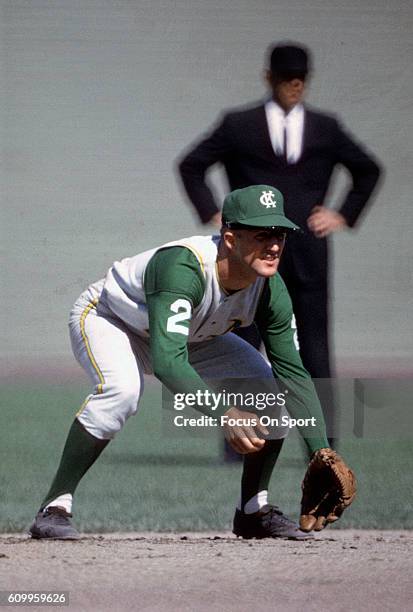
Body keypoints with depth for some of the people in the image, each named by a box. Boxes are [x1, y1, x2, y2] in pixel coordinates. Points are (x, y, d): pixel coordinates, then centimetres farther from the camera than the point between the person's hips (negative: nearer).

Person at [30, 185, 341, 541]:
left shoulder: (271, 291, -22)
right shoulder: (183, 267, -42)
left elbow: (294, 373, -17)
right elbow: (168, 362, -51)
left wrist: (322, 454, -27)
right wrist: (223, 414, -62)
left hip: (189, 336, 7)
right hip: (106, 318, -6)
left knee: (273, 390, -7)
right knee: (121, 390, -38)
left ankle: (254, 510, 10)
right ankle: (55, 507, -28)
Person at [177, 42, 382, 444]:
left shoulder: (325, 129, 12)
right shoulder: (238, 126, 7)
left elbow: (368, 170, 23)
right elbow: (191, 165, 12)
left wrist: (345, 215, 12)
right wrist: (212, 214, 3)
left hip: (309, 248, 1)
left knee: (315, 342, -1)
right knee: (244, 340, -3)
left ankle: (324, 438, 0)